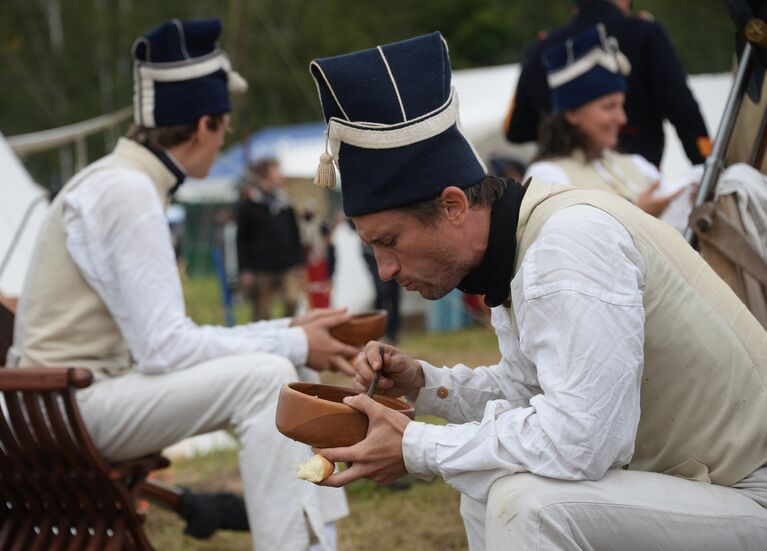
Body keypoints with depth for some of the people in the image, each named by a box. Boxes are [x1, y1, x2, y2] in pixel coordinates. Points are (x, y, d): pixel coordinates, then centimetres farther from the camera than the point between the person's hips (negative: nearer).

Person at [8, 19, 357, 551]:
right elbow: (166, 348, -23)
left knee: (293, 374, 6)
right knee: (265, 377, -21)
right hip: (74, 403, -10)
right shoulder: (125, 193, -18)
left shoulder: (127, 185, 12)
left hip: (96, 388, 10)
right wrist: (293, 344, -14)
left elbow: (170, 338, 13)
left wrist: (290, 329, 6)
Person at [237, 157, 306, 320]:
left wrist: (300, 263, 14)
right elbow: (242, 241, -1)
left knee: (294, 306, -13)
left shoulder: (285, 204, 10)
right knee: (261, 315, 4)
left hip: (288, 268, 3)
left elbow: (295, 235, 18)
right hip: (261, 271, -3)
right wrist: (245, 270, -7)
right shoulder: (248, 207, -1)